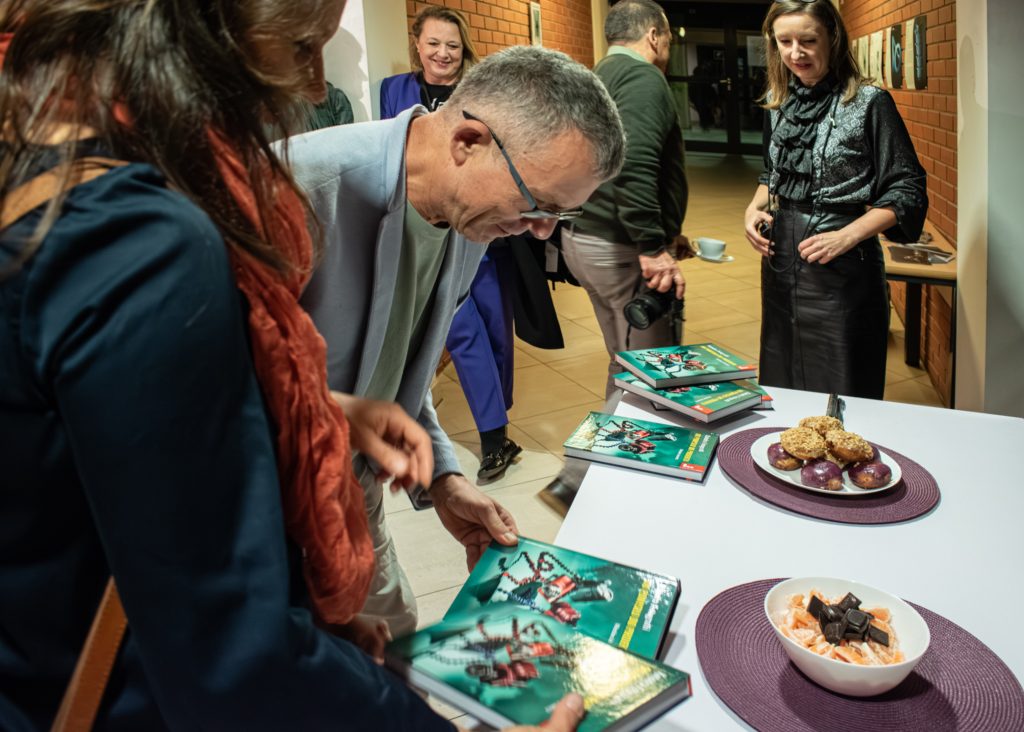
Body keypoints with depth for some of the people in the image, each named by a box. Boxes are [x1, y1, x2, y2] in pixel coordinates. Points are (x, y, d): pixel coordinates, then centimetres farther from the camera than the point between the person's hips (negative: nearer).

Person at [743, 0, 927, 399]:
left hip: (842, 267, -6)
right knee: (780, 385, 17)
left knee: (841, 396, 3)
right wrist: (754, 208, 1)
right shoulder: (777, 102, 7)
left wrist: (847, 236, -21)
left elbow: (907, 191, -9)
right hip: (779, 261, 6)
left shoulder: (868, 103, -10)